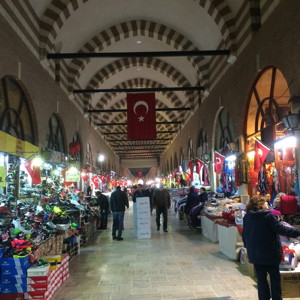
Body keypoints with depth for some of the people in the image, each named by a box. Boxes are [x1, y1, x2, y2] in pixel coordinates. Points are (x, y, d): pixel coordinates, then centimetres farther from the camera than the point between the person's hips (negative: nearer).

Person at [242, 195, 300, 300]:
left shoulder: (246, 217, 0)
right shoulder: (268, 215, -15)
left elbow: (244, 236, 8)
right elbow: (281, 229, -17)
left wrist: (248, 247, 22)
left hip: (255, 255, 4)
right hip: (271, 254, -3)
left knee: (261, 278, 13)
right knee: (275, 277, 14)